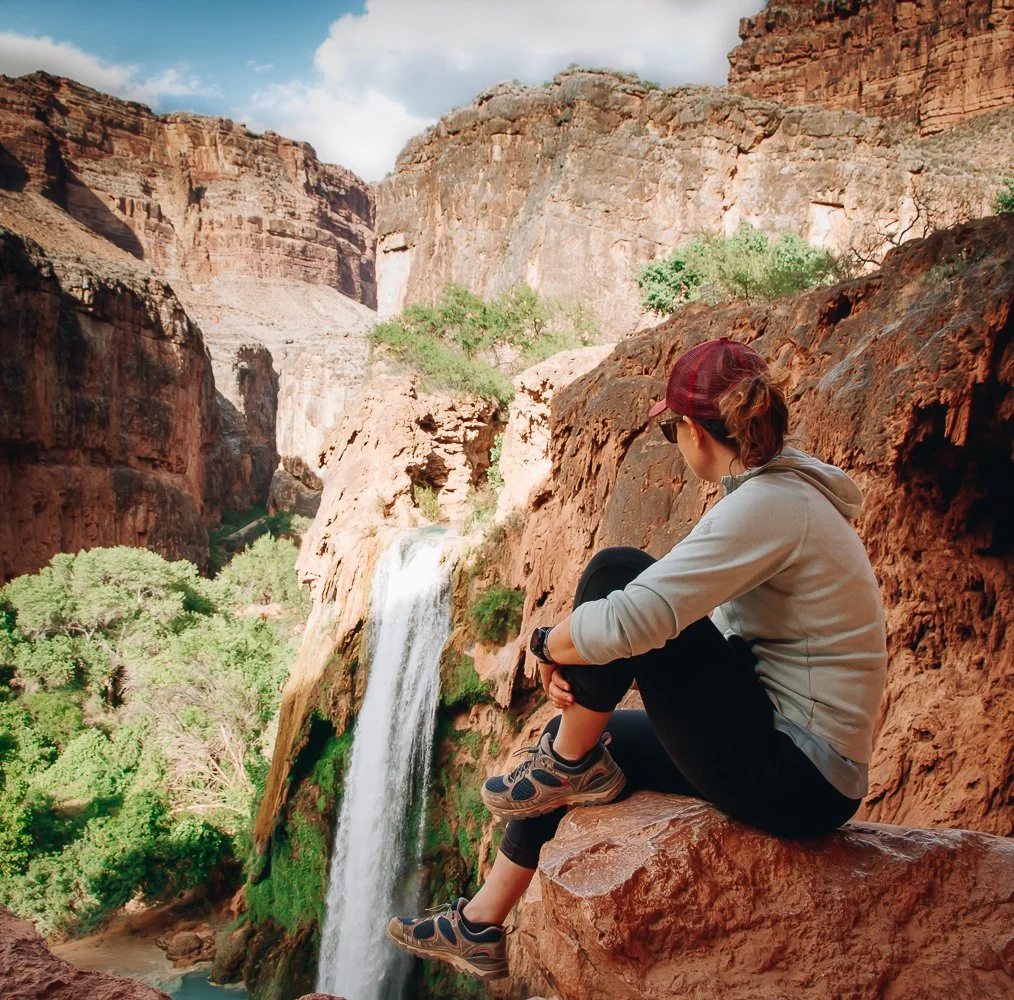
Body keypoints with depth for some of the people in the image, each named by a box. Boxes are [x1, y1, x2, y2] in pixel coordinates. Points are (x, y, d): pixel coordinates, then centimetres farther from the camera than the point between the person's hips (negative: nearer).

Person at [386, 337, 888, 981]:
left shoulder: (767, 505, -21)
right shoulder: (785, 492, 9)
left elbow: (628, 622, -30)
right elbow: (715, 627, 12)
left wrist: (550, 645, -7)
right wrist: (581, 667, 0)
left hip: (797, 783, -10)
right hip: (801, 768, 10)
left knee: (614, 572, -18)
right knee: (573, 741, 15)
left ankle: (568, 765, 3)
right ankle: (480, 927, 27)